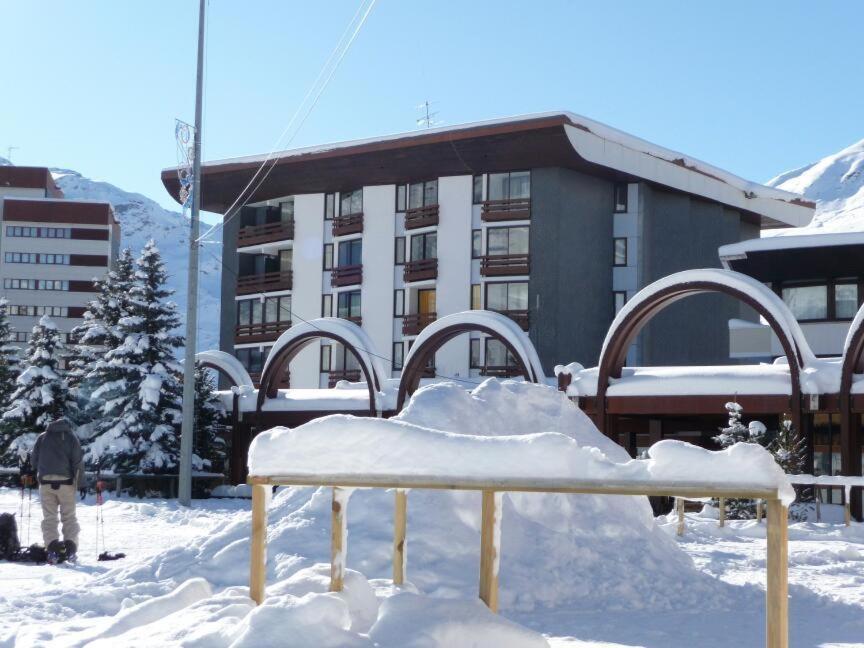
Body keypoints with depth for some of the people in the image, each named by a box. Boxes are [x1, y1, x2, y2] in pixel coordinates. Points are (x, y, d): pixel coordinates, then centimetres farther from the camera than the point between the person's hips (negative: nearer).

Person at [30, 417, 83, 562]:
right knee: (69, 517, 7)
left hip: (45, 481, 1)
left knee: (49, 517, 6)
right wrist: (80, 483, 1)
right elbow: (78, 462, -4)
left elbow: (33, 460, 10)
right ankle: (70, 546, -5)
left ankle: (52, 547, -8)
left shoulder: (42, 437, 10)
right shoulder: (72, 438, 4)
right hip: (65, 482, -1)